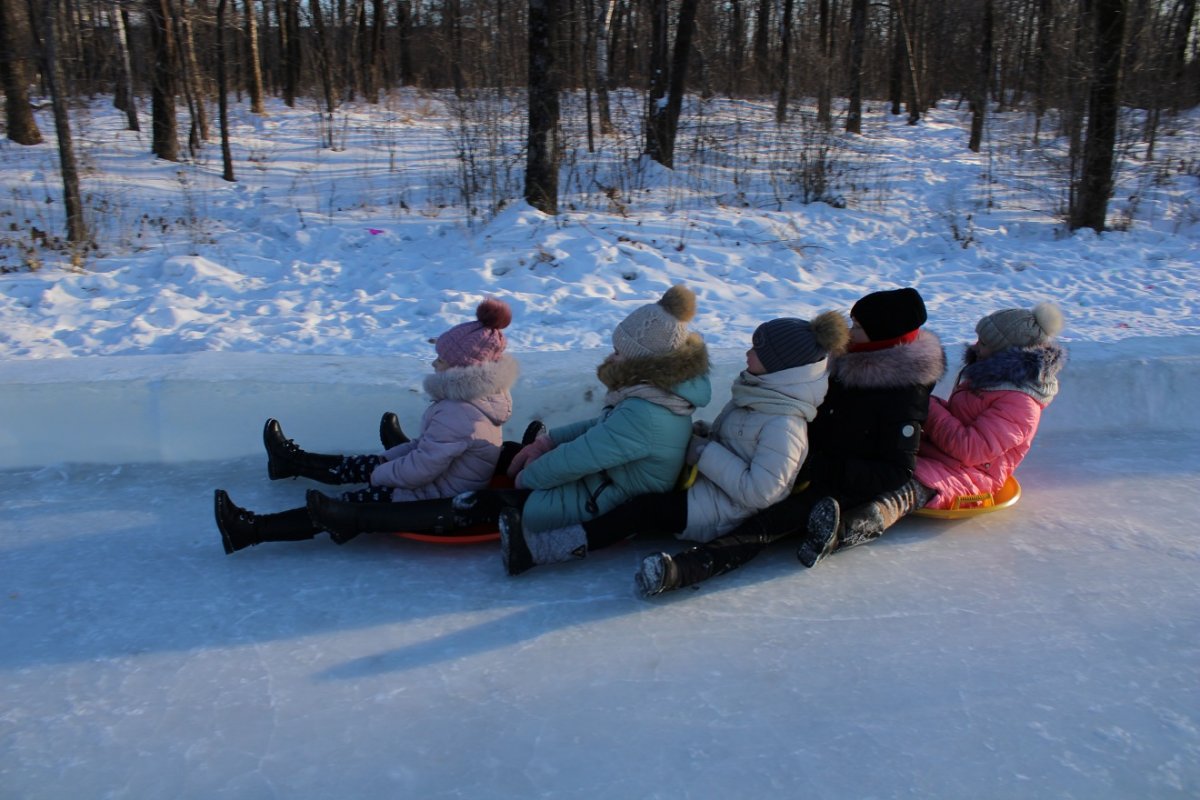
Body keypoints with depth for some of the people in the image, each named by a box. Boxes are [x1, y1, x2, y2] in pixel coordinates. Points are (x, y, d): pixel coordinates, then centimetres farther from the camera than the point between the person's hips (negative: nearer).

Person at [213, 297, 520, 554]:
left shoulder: (456, 415, -33)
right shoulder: (485, 393, 0)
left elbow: (421, 469, -28)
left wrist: (379, 475, -9)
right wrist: (384, 463, 8)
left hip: (434, 499, -10)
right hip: (448, 482, 10)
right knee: (357, 465, 23)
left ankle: (251, 530, 1)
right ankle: (292, 462, 45)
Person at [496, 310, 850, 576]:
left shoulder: (783, 426, -24)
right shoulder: (760, 391, 5)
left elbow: (759, 491, -28)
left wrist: (703, 452, -22)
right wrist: (703, 433, -4)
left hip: (726, 511, -10)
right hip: (714, 484, 10)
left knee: (648, 508, -27)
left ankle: (543, 547, -32)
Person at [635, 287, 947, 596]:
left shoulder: (903, 395, -19)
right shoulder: (850, 364, 4)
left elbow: (898, 473, -20)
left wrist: (821, 469, -26)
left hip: (850, 489, -10)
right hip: (815, 467, 10)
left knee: (782, 516, -32)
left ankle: (685, 568, -52)